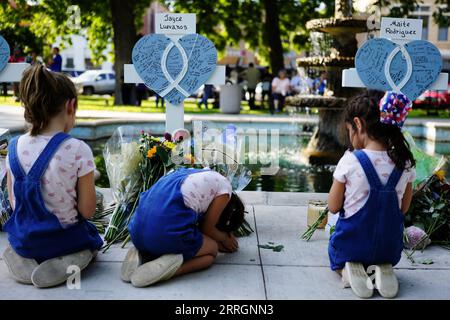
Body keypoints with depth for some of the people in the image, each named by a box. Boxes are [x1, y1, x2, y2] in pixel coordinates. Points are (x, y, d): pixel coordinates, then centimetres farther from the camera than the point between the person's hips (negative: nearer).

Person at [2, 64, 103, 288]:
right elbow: (87, 211, -15)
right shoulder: (78, 151, -22)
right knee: (93, 239, 30)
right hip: (64, 239, -4)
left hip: (23, 240, 5)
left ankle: (24, 259, 5)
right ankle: (65, 262, -3)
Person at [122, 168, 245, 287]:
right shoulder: (224, 187, 7)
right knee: (212, 250, 20)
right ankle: (170, 267, -8)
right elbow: (207, 228, 10)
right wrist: (225, 239, 30)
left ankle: (142, 255, 8)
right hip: (167, 232, -8)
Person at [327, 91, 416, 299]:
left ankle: (347, 269, -3)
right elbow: (403, 208, 4)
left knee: (336, 255, 32)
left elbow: (333, 207, -8)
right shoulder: (406, 163, -7)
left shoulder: (349, 162, -19)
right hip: (390, 247, 3)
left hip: (352, 242, -3)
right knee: (385, 256, 38)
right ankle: (383, 268, 3)